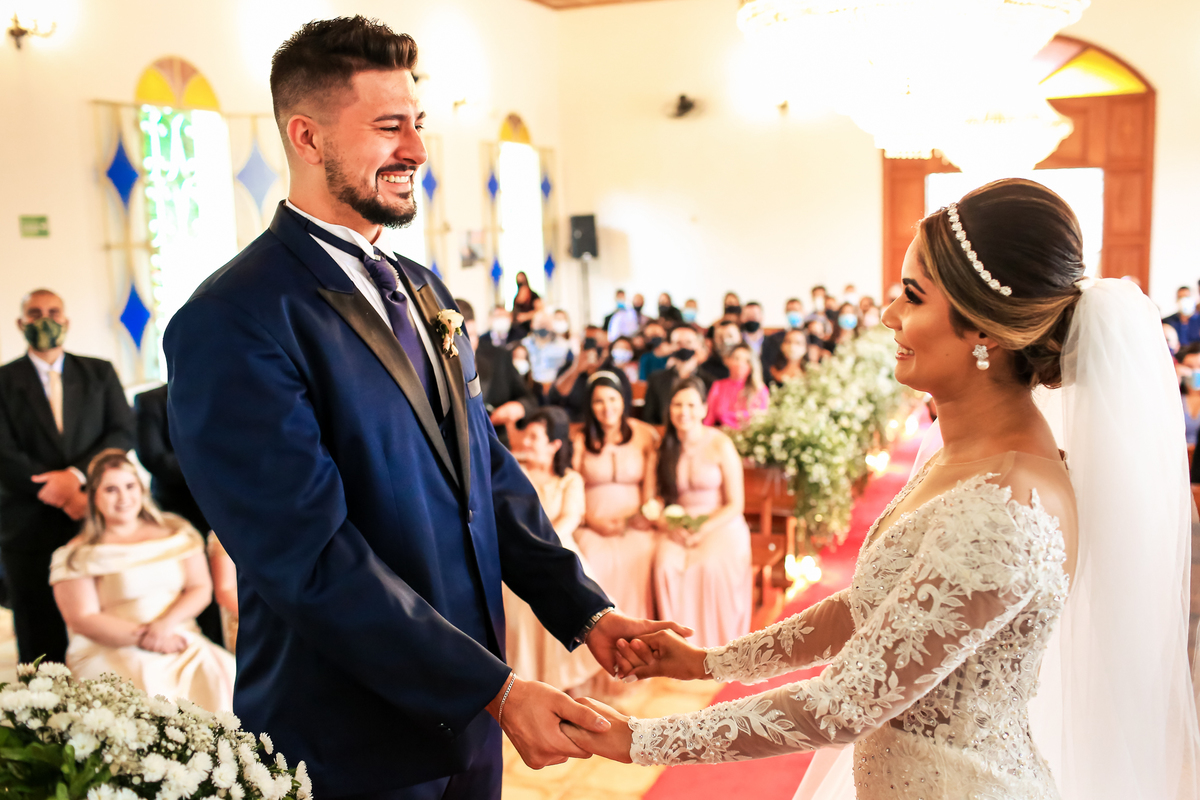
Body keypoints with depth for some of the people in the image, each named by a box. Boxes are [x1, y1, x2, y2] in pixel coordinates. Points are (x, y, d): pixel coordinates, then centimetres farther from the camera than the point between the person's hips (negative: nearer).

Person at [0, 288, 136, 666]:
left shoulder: (99, 373, 11)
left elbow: (123, 432, 2)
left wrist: (76, 473, -14)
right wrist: (66, 497, -13)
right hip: (31, 530, -1)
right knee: (41, 645, 5)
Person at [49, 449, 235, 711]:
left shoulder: (176, 532, 14)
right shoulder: (77, 555, 5)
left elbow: (201, 588, 9)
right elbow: (83, 620, -3)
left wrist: (165, 625, -10)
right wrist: (144, 638, -15)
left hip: (180, 640, 3)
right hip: (111, 653, -3)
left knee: (219, 679, -26)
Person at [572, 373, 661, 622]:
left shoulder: (645, 436, 8)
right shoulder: (580, 440, 7)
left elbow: (652, 488, 8)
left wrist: (647, 514, -11)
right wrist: (595, 522, -10)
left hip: (635, 526, 0)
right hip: (592, 526, 0)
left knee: (639, 557, -32)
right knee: (594, 561, -32)